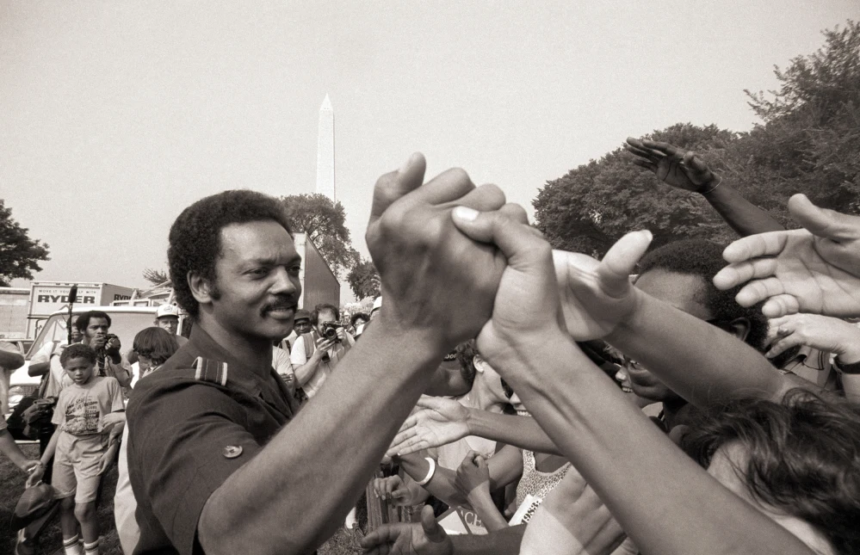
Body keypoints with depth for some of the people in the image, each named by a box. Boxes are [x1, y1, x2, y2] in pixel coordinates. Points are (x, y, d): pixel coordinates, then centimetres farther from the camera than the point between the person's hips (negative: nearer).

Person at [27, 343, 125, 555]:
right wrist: (41, 465, 10)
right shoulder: (66, 393, 8)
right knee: (65, 503, 8)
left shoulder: (108, 383, -5)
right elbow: (59, 429, 11)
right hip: (64, 451, 5)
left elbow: (119, 420, -5)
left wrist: (111, 449, -15)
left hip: (92, 452, -4)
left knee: (83, 509, -9)